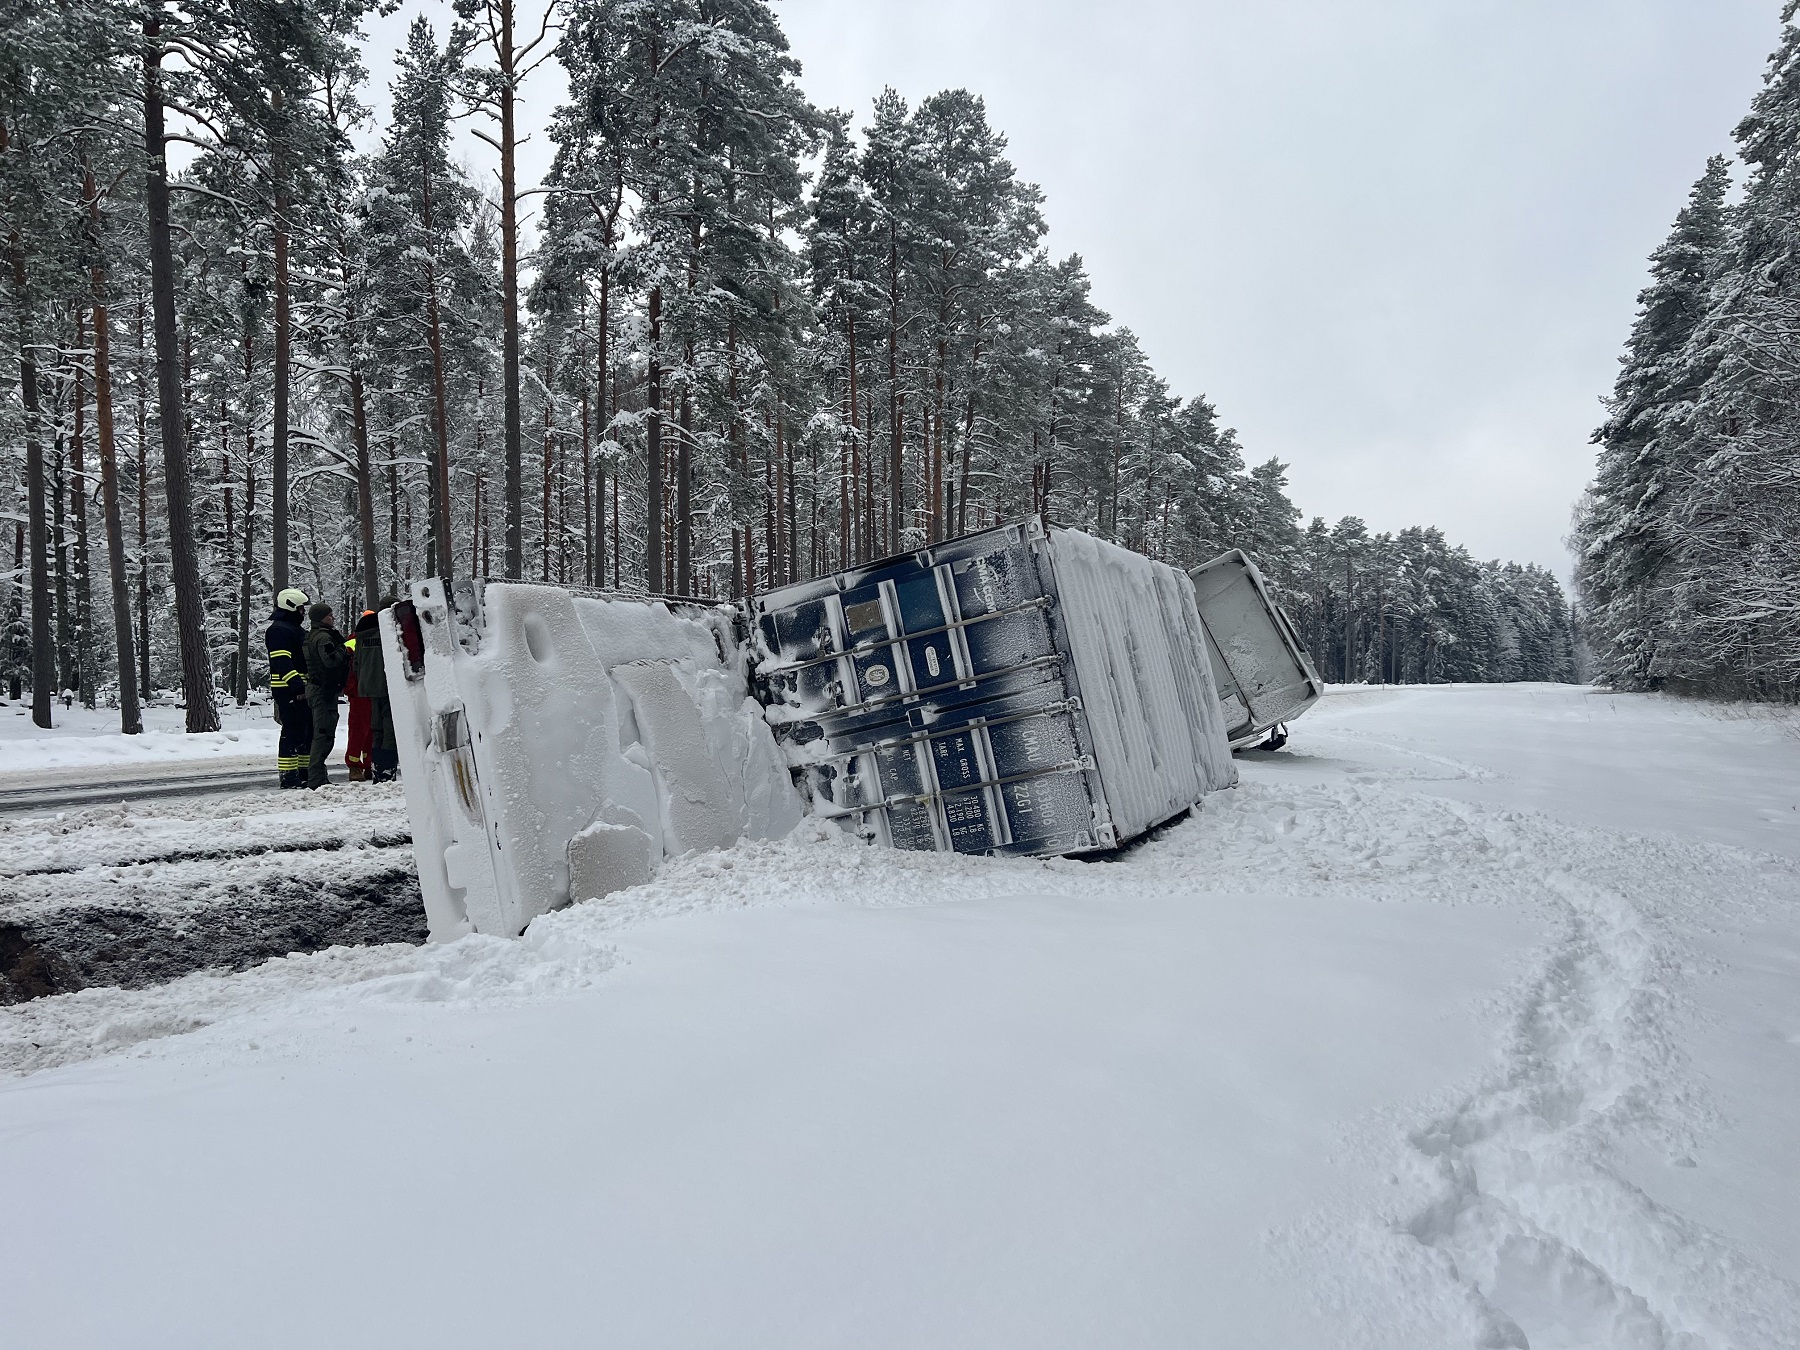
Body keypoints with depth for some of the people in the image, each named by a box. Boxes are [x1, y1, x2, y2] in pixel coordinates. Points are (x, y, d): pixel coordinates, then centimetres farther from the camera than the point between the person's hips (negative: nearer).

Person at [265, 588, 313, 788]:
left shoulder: (295, 628, 22)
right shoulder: (279, 629, -11)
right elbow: (281, 662, -22)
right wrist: (297, 686, -28)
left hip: (302, 688, 10)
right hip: (288, 690, -10)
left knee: (308, 729, 13)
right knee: (293, 731, -9)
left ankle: (304, 772, 20)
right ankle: (289, 776, -6)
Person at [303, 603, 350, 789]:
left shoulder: (311, 636, 19)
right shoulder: (323, 637, -14)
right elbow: (330, 659, -26)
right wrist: (345, 649, -12)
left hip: (315, 688, 11)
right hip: (324, 690, -11)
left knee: (320, 733, 16)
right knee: (325, 734, -10)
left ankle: (315, 774, 21)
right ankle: (316, 778, -10)